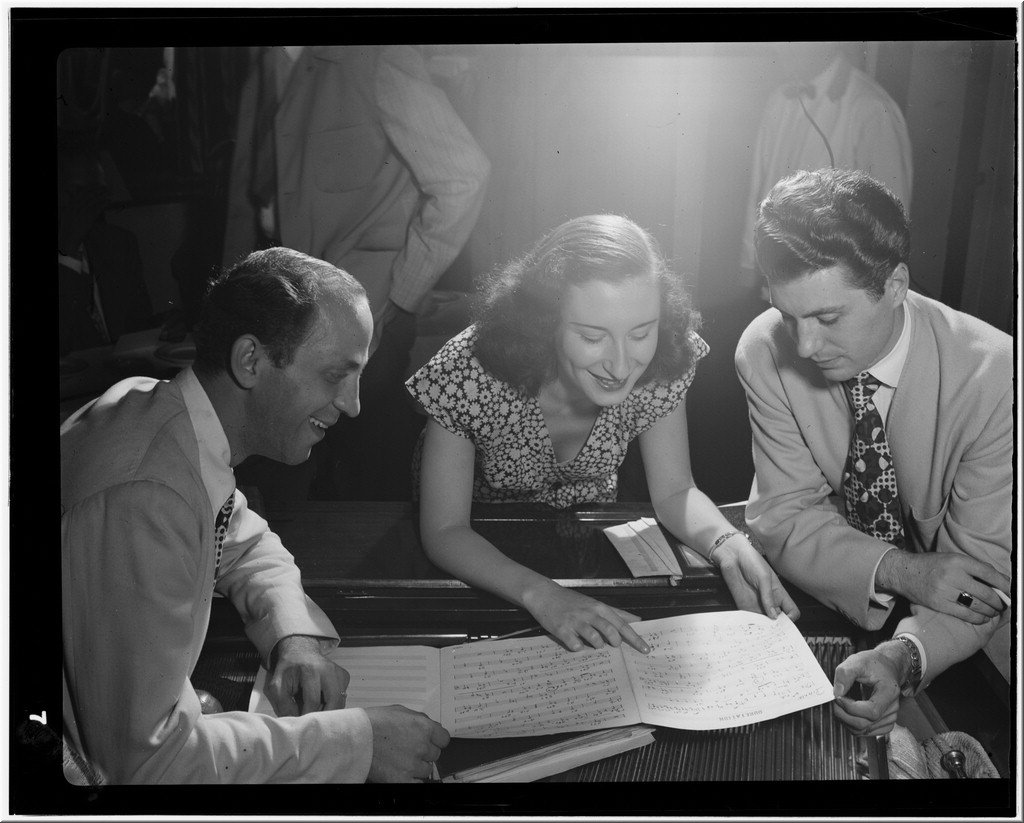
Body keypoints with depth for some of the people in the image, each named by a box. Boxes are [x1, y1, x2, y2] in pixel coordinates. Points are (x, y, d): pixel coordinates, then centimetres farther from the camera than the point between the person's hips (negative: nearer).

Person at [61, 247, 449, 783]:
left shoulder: (156, 403, -7)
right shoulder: (141, 499, -33)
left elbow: (245, 544, 9)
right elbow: (143, 758, -31)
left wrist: (295, 637, -8)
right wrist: (356, 740, -25)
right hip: (109, 768, -7)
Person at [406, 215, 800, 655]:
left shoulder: (661, 366, -23)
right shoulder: (468, 375, -33)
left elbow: (674, 492, -12)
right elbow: (444, 531, -25)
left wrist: (729, 544, -33)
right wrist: (542, 595, -41)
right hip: (482, 557, -4)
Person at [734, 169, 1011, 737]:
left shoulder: (996, 375, -22)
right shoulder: (766, 353, -16)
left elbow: (985, 563, -17)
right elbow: (783, 515, -12)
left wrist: (904, 657, -35)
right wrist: (899, 569, -27)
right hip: (829, 600, 1)